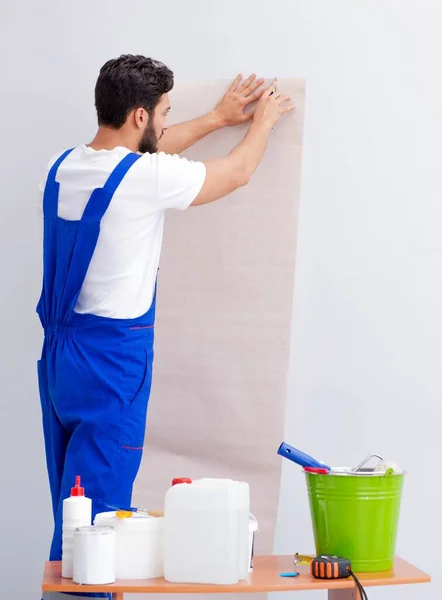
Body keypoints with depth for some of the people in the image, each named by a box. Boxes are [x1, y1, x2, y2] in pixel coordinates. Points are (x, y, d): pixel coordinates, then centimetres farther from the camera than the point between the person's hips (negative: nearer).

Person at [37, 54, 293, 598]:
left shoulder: (62, 167, 5)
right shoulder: (146, 178, -16)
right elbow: (238, 172, 1)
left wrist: (217, 118, 32)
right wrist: (264, 121, 21)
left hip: (58, 350, 8)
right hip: (113, 356, -8)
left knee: (69, 496, 15)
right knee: (96, 508, -2)